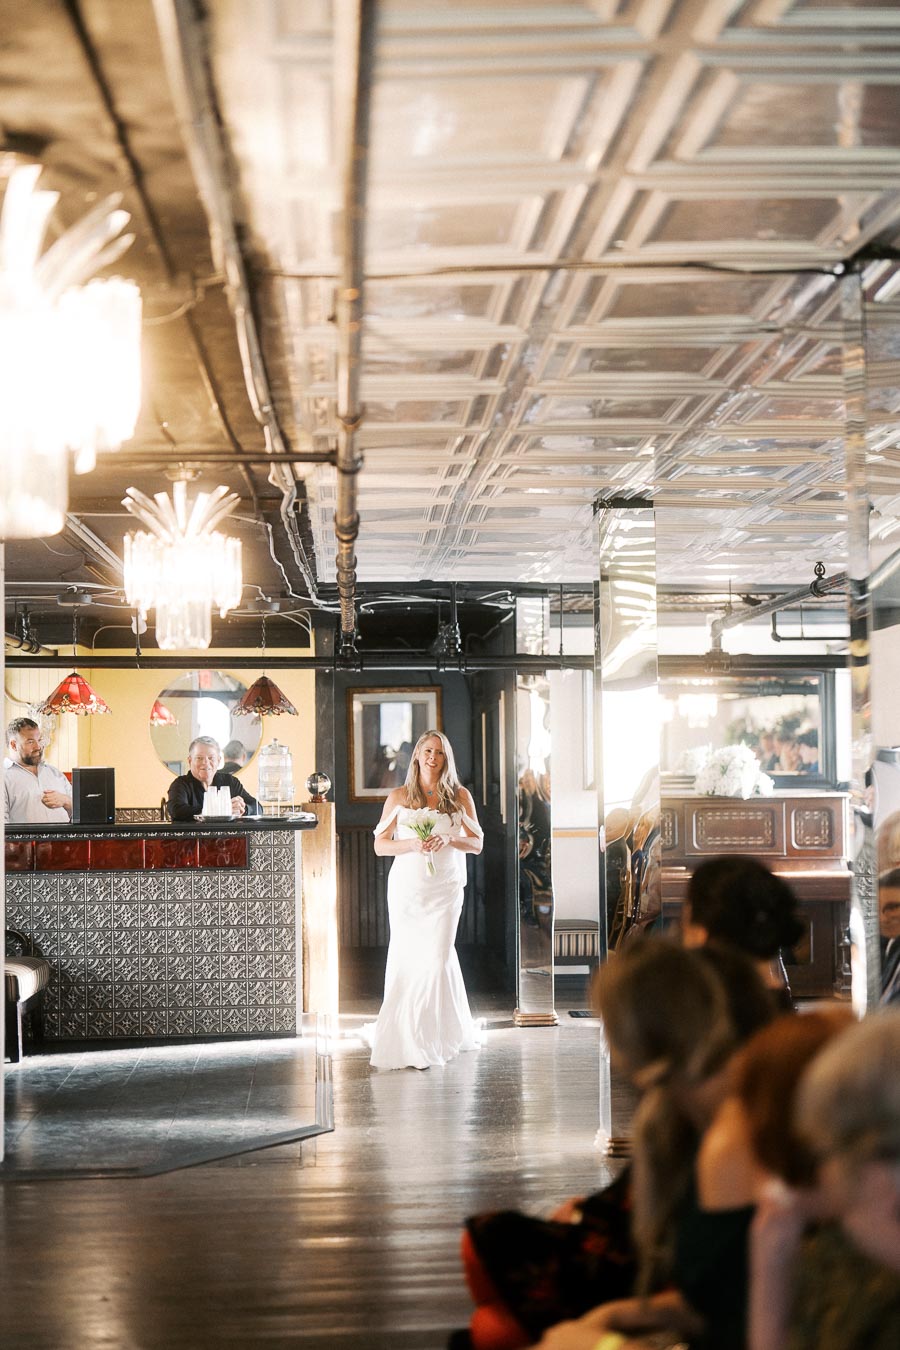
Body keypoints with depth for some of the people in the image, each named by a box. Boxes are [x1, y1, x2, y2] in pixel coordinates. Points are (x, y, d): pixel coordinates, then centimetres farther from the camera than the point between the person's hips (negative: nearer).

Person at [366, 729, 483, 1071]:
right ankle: (405, 1036, 15)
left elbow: (476, 843, 6)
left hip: (445, 888, 0)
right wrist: (412, 844, -14)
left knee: (437, 957, -7)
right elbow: (380, 845, 4)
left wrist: (448, 840, -13)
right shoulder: (399, 797, 4)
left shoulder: (460, 796, 5)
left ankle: (430, 1037, 4)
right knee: (407, 959, 2)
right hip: (407, 886, 0)